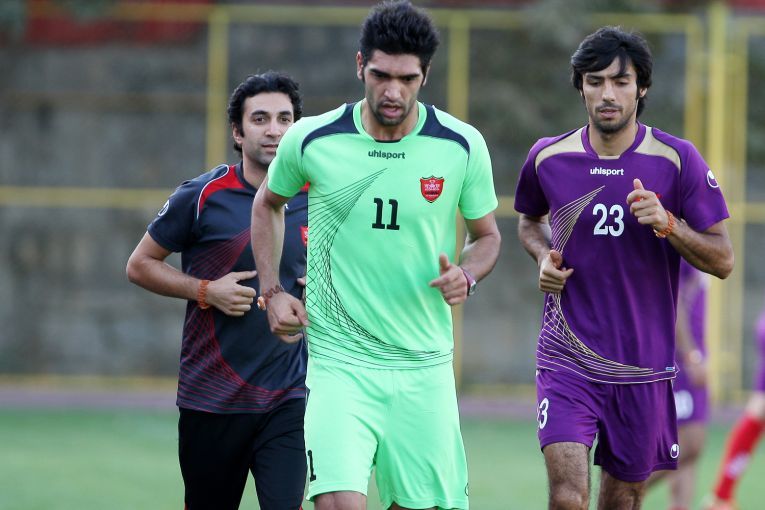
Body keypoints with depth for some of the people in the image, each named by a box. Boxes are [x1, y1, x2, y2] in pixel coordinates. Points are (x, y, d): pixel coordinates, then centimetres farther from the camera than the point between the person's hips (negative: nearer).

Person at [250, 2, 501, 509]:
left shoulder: (462, 146, -4)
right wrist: (272, 292, 6)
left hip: (424, 367, 2)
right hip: (339, 364, -2)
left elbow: (487, 235, 12)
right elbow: (268, 203, 17)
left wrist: (466, 276, -10)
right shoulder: (311, 140, -5)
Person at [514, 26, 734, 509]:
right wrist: (544, 257, 1)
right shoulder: (548, 158, 1)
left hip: (644, 367, 0)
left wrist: (667, 224, -21)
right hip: (567, 358, 0)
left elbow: (723, 260, -3)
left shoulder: (677, 160, -5)